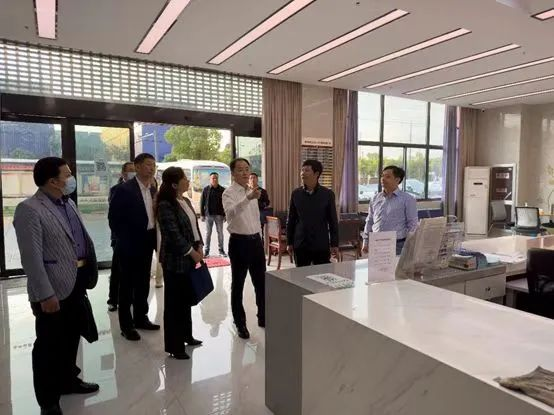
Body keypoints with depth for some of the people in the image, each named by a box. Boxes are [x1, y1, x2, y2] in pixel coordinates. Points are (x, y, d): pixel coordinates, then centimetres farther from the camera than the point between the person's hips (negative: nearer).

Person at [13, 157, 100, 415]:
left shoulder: (68, 203, 11)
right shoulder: (29, 210, -16)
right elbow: (31, 258, -19)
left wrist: (88, 274, 13)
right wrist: (45, 295, -20)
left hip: (77, 283, 8)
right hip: (54, 289, -8)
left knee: (71, 338, 22)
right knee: (49, 344, 9)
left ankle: (68, 381, 42)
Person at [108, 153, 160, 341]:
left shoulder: (153, 190, 9)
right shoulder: (125, 189, -13)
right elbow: (114, 218, -13)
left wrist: (155, 238, 3)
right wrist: (125, 240, -12)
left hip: (147, 243, 7)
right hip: (131, 244, -7)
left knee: (143, 283, 16)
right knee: (127, 284, 5)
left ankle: (140, 318, 30)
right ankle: (126, 324, 17)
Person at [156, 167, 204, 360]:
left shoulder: (186, 201, 10)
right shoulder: (166, 205, -16)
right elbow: (173, 234, -20)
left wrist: (199, 247, 4)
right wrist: (192, 252, -15)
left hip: (189, 257, 8)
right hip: (175, 259, -8)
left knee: (186, 299, 17)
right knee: (174, 301, 3)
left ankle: (186, 335, 32)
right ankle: (174, 345, 15)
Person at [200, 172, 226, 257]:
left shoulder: (222, 190, 2)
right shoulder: (206, 189, 2)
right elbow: (202, 203, 3)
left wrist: (225, 214, -1)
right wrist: (202, 215, -1)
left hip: (219, 214, 0)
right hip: (208, 215, 0)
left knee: (220, 233, 6)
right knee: (208, 233, 6)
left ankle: (221, 250, 15)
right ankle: (206, 250, 13)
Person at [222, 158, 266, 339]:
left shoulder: (251, 192, 11)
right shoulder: (229, 193, -12)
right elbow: (231, 212, -35)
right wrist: (248, 198, -50)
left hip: (256, 240, 7)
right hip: (239, 242, -6)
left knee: (261, 282, 15)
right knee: (238, 284, 7)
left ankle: (263, 317, 32)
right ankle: (240, 323, 22)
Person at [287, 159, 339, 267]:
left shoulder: (327, 194, -3)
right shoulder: (296, 194, 2)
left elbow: (333, 221, 1)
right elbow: (291, 220, 8)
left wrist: (334, 244, -1)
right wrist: (289, 242, 6)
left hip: (321, 245, -2)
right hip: (300, 244, 2)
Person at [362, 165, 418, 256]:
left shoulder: (407, 199, 2)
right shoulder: (375, 199, 14)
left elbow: (412, 224, -1)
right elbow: (369, 222, 17)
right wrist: (366, 242, 12)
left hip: (397, 245, -3)